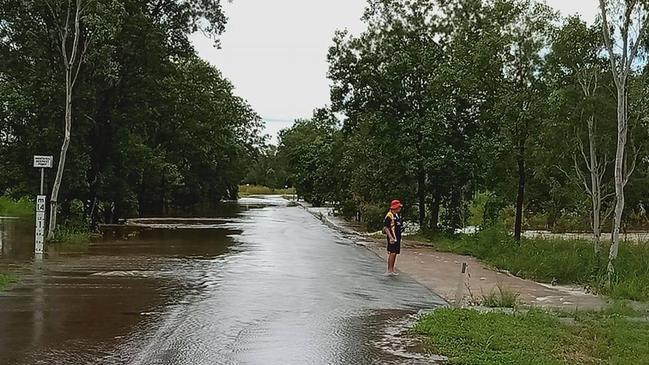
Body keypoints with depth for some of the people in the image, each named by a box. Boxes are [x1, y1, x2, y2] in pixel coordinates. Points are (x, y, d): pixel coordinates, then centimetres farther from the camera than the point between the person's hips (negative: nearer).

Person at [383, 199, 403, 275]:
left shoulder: (398, 215, 12)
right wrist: (391, 237, -24)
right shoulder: (389, 216, -15)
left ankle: (393, 268, 21)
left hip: (398, 237, 9)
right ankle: (389, 270, -5)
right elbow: (385, 228, -17)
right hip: (392, 238, -8)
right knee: (392, 253, -9)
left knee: (395, 253, 12)